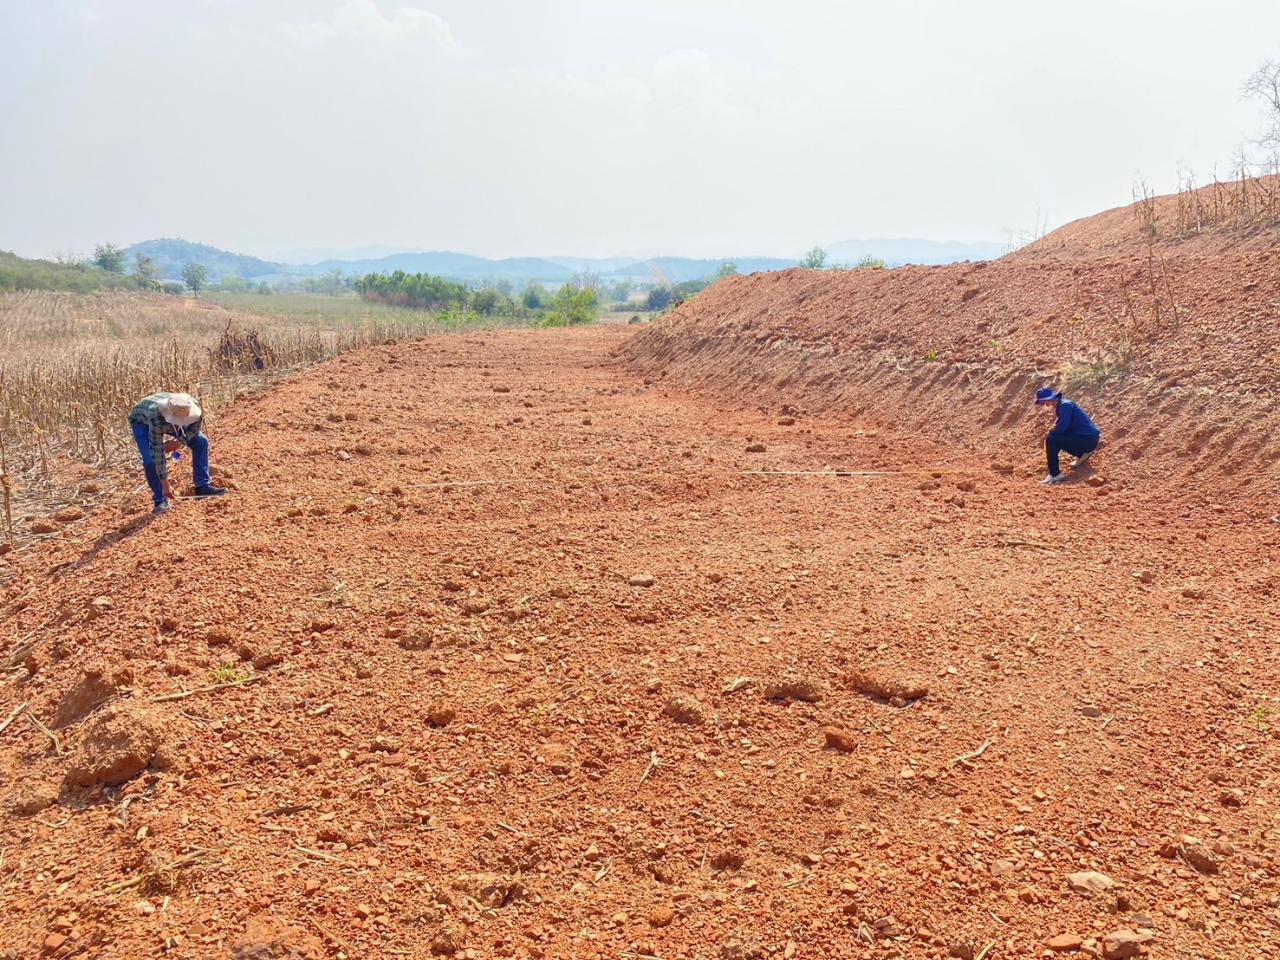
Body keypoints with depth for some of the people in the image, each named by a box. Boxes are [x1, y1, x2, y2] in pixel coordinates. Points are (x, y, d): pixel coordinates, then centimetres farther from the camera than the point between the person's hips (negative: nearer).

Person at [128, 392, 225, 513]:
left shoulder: (193, 406, -35)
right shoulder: (157, 417, -45)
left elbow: (195, 427, -11)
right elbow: (157, 453, -40)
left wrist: (180, 442, -27)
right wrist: (165, 484, -37)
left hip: (169, 422, 4)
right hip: (142, 422, -4)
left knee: (201, 442, -9)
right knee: (151, 460, -24)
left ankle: (202, 486, 0)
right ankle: (160, 501, -7)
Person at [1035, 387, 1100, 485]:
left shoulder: (1065, 406, -16)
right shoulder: (1061, 407, 13)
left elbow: (1061, 428, -24)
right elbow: (1060, 429, 19)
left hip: (1088, 440, -10)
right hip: (1087, 438, 10)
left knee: (1051, 441, -20)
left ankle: (1055, 475, -19)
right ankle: (1082, 453, 20)